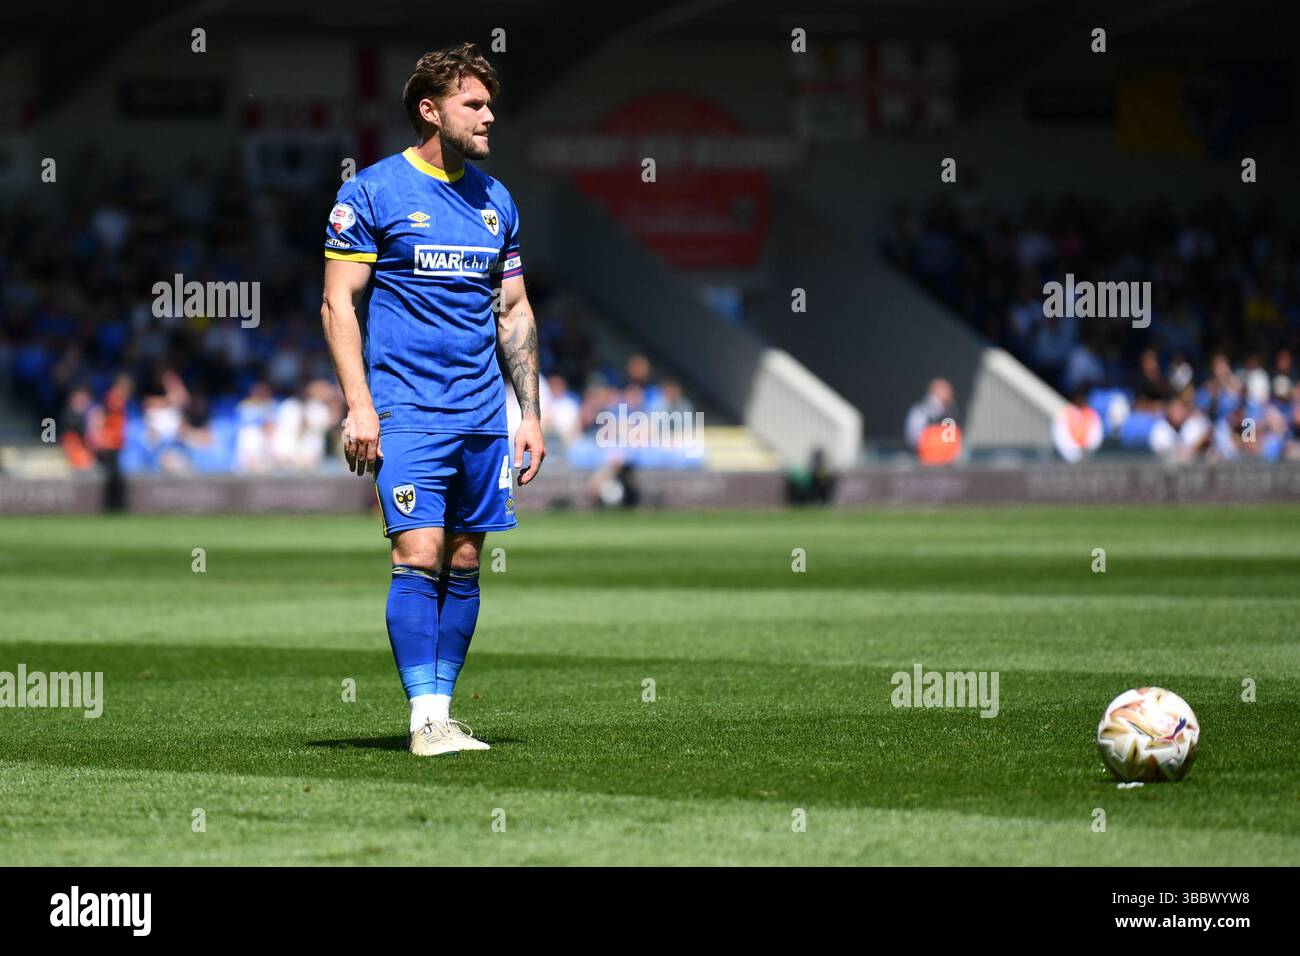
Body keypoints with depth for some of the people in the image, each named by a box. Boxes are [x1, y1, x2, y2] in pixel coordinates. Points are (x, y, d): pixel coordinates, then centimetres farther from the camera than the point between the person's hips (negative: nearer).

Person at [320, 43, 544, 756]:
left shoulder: (495, 200, 13)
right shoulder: (372, 191, -4)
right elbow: (338, 304, -4)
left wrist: (531, 412, 12)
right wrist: (358, 404, -12)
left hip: (482, 415, 6)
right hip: (406, 413, -6)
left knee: (464, 564, 6)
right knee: (418, 556, -12)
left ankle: (443, 708, 12)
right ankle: (424, 718, -11)